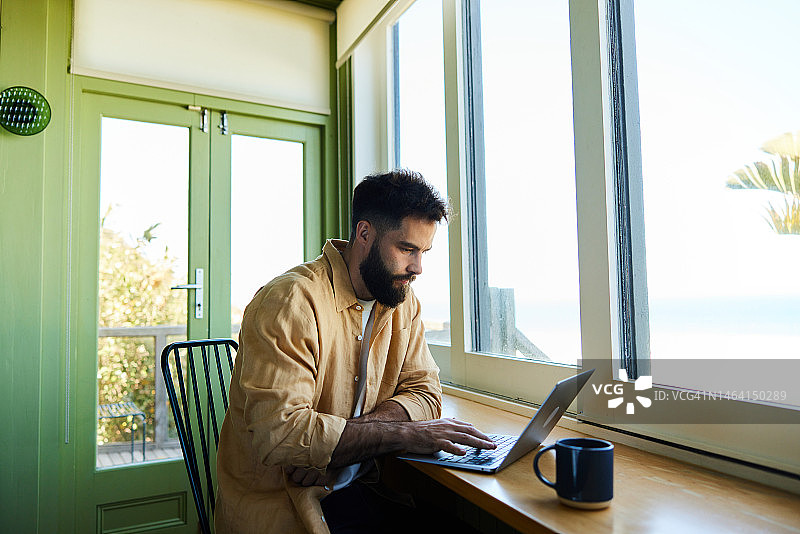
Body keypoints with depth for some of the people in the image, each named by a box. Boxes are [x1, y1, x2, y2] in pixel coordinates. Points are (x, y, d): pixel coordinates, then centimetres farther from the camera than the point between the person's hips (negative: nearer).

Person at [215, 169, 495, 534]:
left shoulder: (403, 302, 3)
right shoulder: (291, 302, -20)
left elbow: (425, 392, -1)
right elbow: (278, 432, -27)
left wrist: (344, 435, -18)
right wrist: (404, 432, -30)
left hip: (360, 487, 6)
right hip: (278, 503, -6)